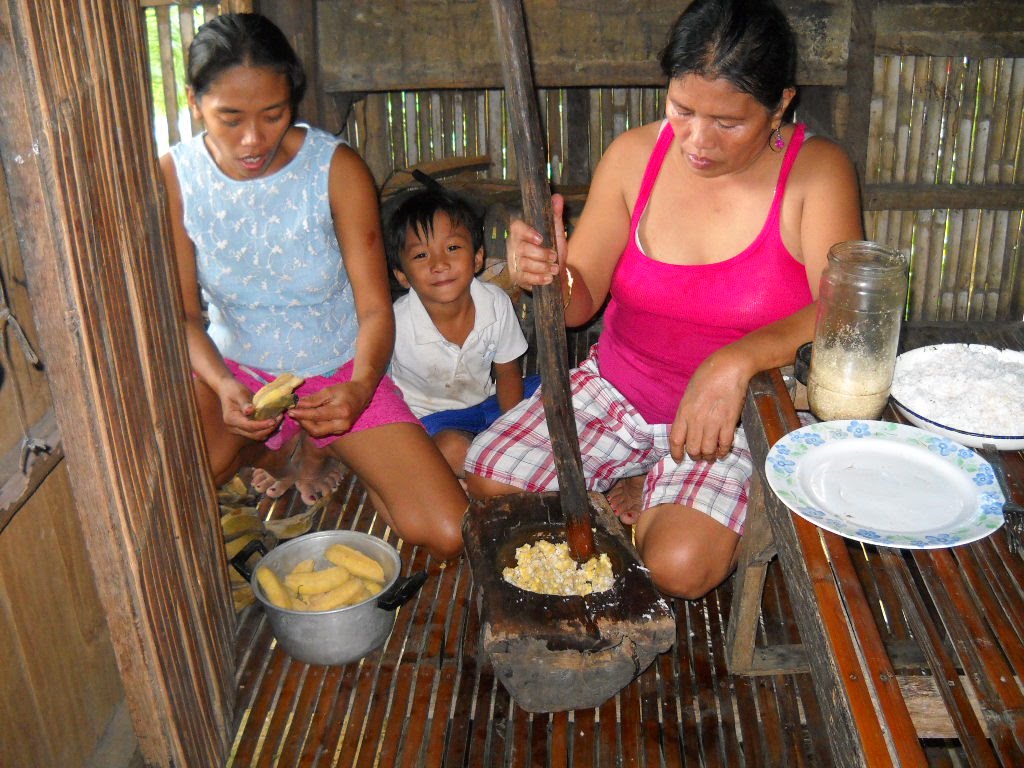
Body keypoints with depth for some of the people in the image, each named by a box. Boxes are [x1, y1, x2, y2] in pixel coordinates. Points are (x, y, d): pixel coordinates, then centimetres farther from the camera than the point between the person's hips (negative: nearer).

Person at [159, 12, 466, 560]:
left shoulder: (336, 168, -16)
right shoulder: (173, 178, -11)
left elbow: (375, 309, -16)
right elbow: (183, 315, -7)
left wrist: (359, 387, -37)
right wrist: (222, 385, -28)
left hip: (340, 376, 0)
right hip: (235, 373, 1)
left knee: (449, 536, -14)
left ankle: (326, 451, 15)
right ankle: (270, 451, 5)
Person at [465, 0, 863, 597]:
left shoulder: (817, 172, -13)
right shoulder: (635, 155, -5)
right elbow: (580, 300, -3)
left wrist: (738, 360, -39)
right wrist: (548, 274, -27)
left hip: (739, 413, -3)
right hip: (616, 390, 4)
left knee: (682, 565, -25)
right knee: (487, 481, -8)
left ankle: (652, 509, 12)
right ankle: (641, 489, 15)